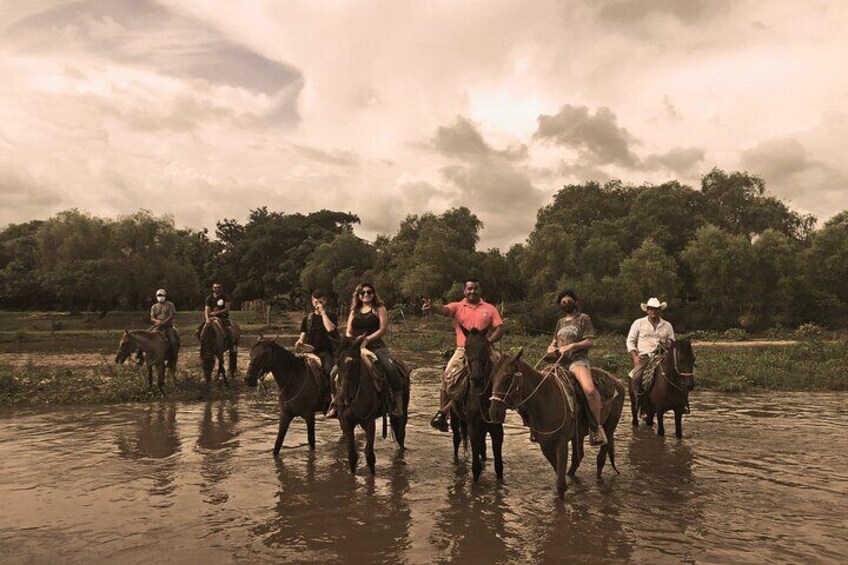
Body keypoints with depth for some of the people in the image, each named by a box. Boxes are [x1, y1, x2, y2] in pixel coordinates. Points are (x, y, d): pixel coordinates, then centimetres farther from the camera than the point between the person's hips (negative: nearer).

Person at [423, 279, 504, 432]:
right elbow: (444, 310, -10)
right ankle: (442, 415, -2)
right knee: (448, 376, -14)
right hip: (462, 349, 0)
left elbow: (500, 329, 7)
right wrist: (431, 308, -33)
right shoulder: (457, 307, 11)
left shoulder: (489, 309, 13)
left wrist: (488, 342, -11)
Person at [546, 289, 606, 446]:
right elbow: (555, 341, 28)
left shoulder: (583, 318, 6)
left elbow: (590, 342, -2)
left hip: (578, 360, -6)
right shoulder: (560, 322, 23)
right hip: (560, 361, 7)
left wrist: (571, 346, -13)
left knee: (589, 389, -33)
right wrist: (552, 346, 5)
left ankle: (596, 427, -20)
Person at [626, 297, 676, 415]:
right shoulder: (638, 323, 10)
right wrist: (635, 356, -7)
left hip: (659, 356, 2)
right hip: (642, 356, -2)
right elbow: (630, 341, 8)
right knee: (637, 376, -29)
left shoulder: (667, 326, 16)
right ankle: (640, 404, -13)